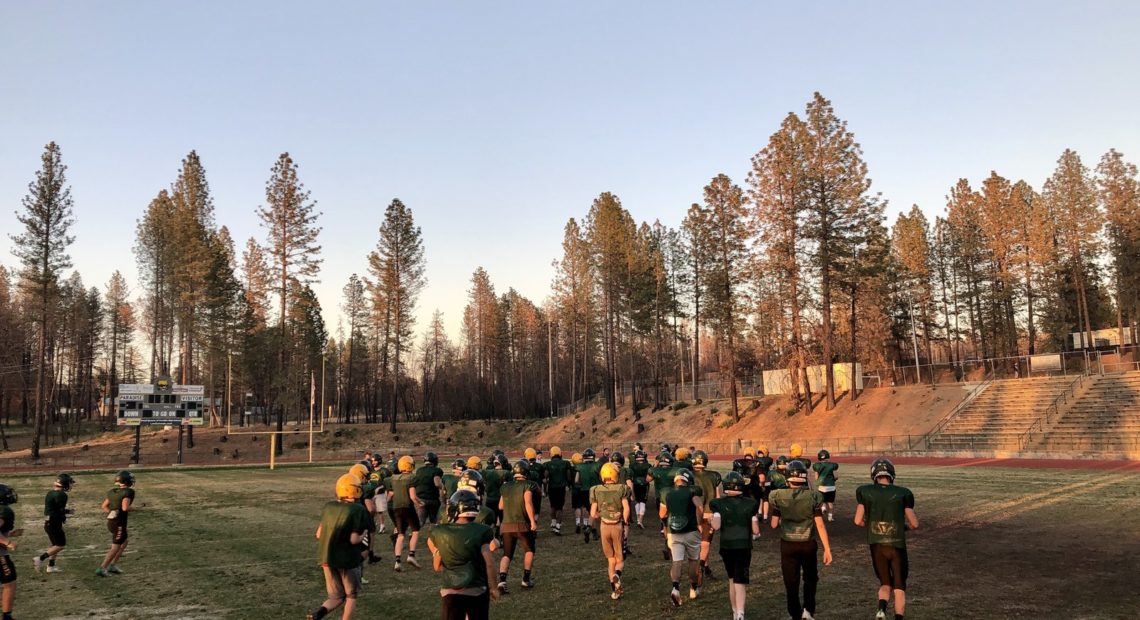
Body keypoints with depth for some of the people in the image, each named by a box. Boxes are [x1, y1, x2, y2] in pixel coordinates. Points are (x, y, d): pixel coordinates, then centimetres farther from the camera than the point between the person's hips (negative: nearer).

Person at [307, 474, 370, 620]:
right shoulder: (358, 510, -15)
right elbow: (354, 539, -18)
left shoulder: (328, 507, 1)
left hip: (327, 557, 5)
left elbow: (319, 534, 4)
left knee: (336, 596, 15)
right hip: (348, 559, -4)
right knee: (351, 596, 18)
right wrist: (363, 535, 2)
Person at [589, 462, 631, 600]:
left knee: (611, 560, 17)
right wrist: (624, 522, 0)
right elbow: (626, 509, -15)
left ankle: (614, 590, 11)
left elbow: (593, 514, -1)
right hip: (618, 526, -2)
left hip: (604, 526, 2)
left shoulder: (596, 490, 0)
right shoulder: (622, 489, -6)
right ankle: (617, 574, -22)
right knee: (620, 559, 11)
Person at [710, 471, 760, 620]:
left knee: (732, 579, 20)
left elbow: (716, 526, -14)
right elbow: (756, 531, -2)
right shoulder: (750, 504, -2)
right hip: (744, 547, -1)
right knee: (740, 582, -1)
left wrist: (711, 520, 7)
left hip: (726, 546, 1)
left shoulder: (719, 504, -4)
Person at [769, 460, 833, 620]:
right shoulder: (813, 496, -10)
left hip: (787, 545, 0)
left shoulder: (778, 496, -9)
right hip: (808, 544, 0)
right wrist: (827, 549, -3)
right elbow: (820, 525, -9)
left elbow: (774, 524, -4)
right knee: (810, 579, 23)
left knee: (791, 583, 11)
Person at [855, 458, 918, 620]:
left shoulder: (865, 492, -2)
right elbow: (914, 524, -1)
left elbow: (858, 521, -3)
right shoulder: (902, 493, -4)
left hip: (876, 546, 1)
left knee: (885, 584, 16)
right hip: (897, 546, -1)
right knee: (899, 588, 13)